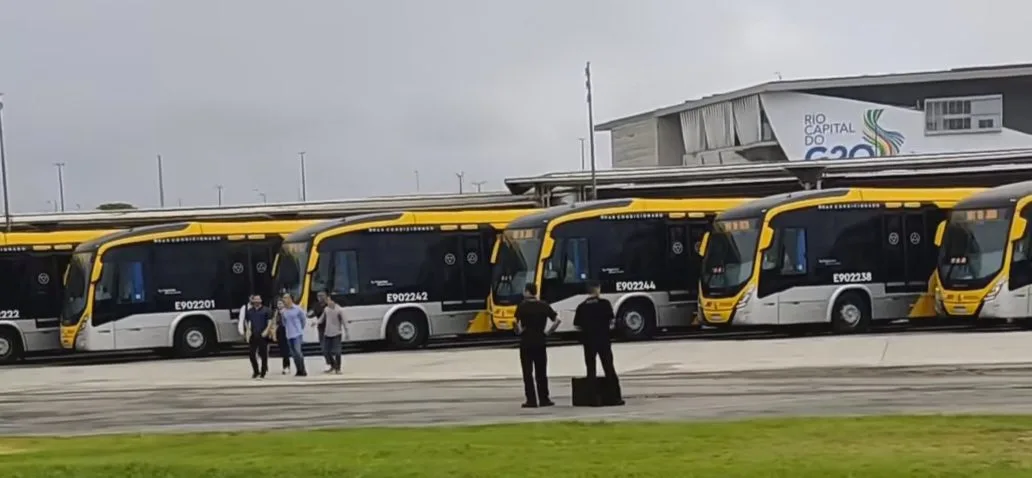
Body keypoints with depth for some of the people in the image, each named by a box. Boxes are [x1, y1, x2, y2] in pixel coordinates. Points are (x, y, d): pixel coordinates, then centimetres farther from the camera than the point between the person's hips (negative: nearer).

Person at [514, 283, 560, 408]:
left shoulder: (522, 306, -7)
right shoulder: (544, 306, 4)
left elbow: (517, 322, -19)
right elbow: (557, 320, -1)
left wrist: (519, 331, -1)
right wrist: (548, 332, 6)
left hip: (526, 342, -3)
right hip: (540, 341, 3)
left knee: (528, 373, 1)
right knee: (541, 373, 11)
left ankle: (531, 400, -1)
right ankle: (544, 399, 11)